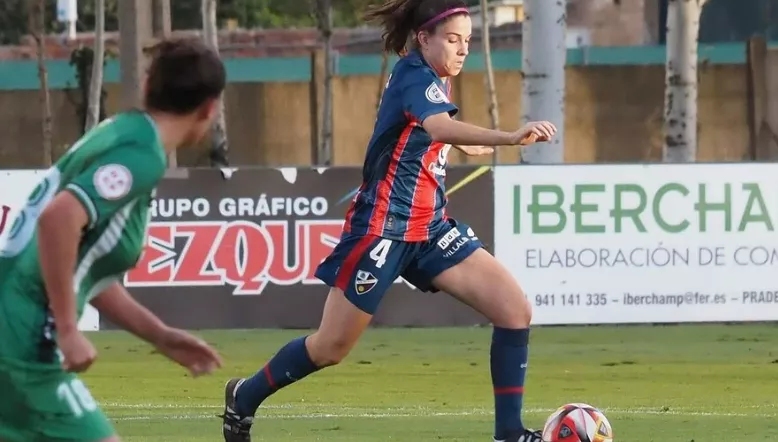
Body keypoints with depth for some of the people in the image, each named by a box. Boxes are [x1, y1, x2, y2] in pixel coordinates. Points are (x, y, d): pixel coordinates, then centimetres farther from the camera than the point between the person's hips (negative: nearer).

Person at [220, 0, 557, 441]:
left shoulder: (434, 79, 9)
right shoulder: (413, 75, -19)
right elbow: (439, 127, -41)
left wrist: (469, 145, 46)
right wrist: (509, 137, -56)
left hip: (430, 226, 8)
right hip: (385, 226, -8)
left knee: (515, 310, -9)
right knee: (332, 347, 5)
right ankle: (244, 397, 30)